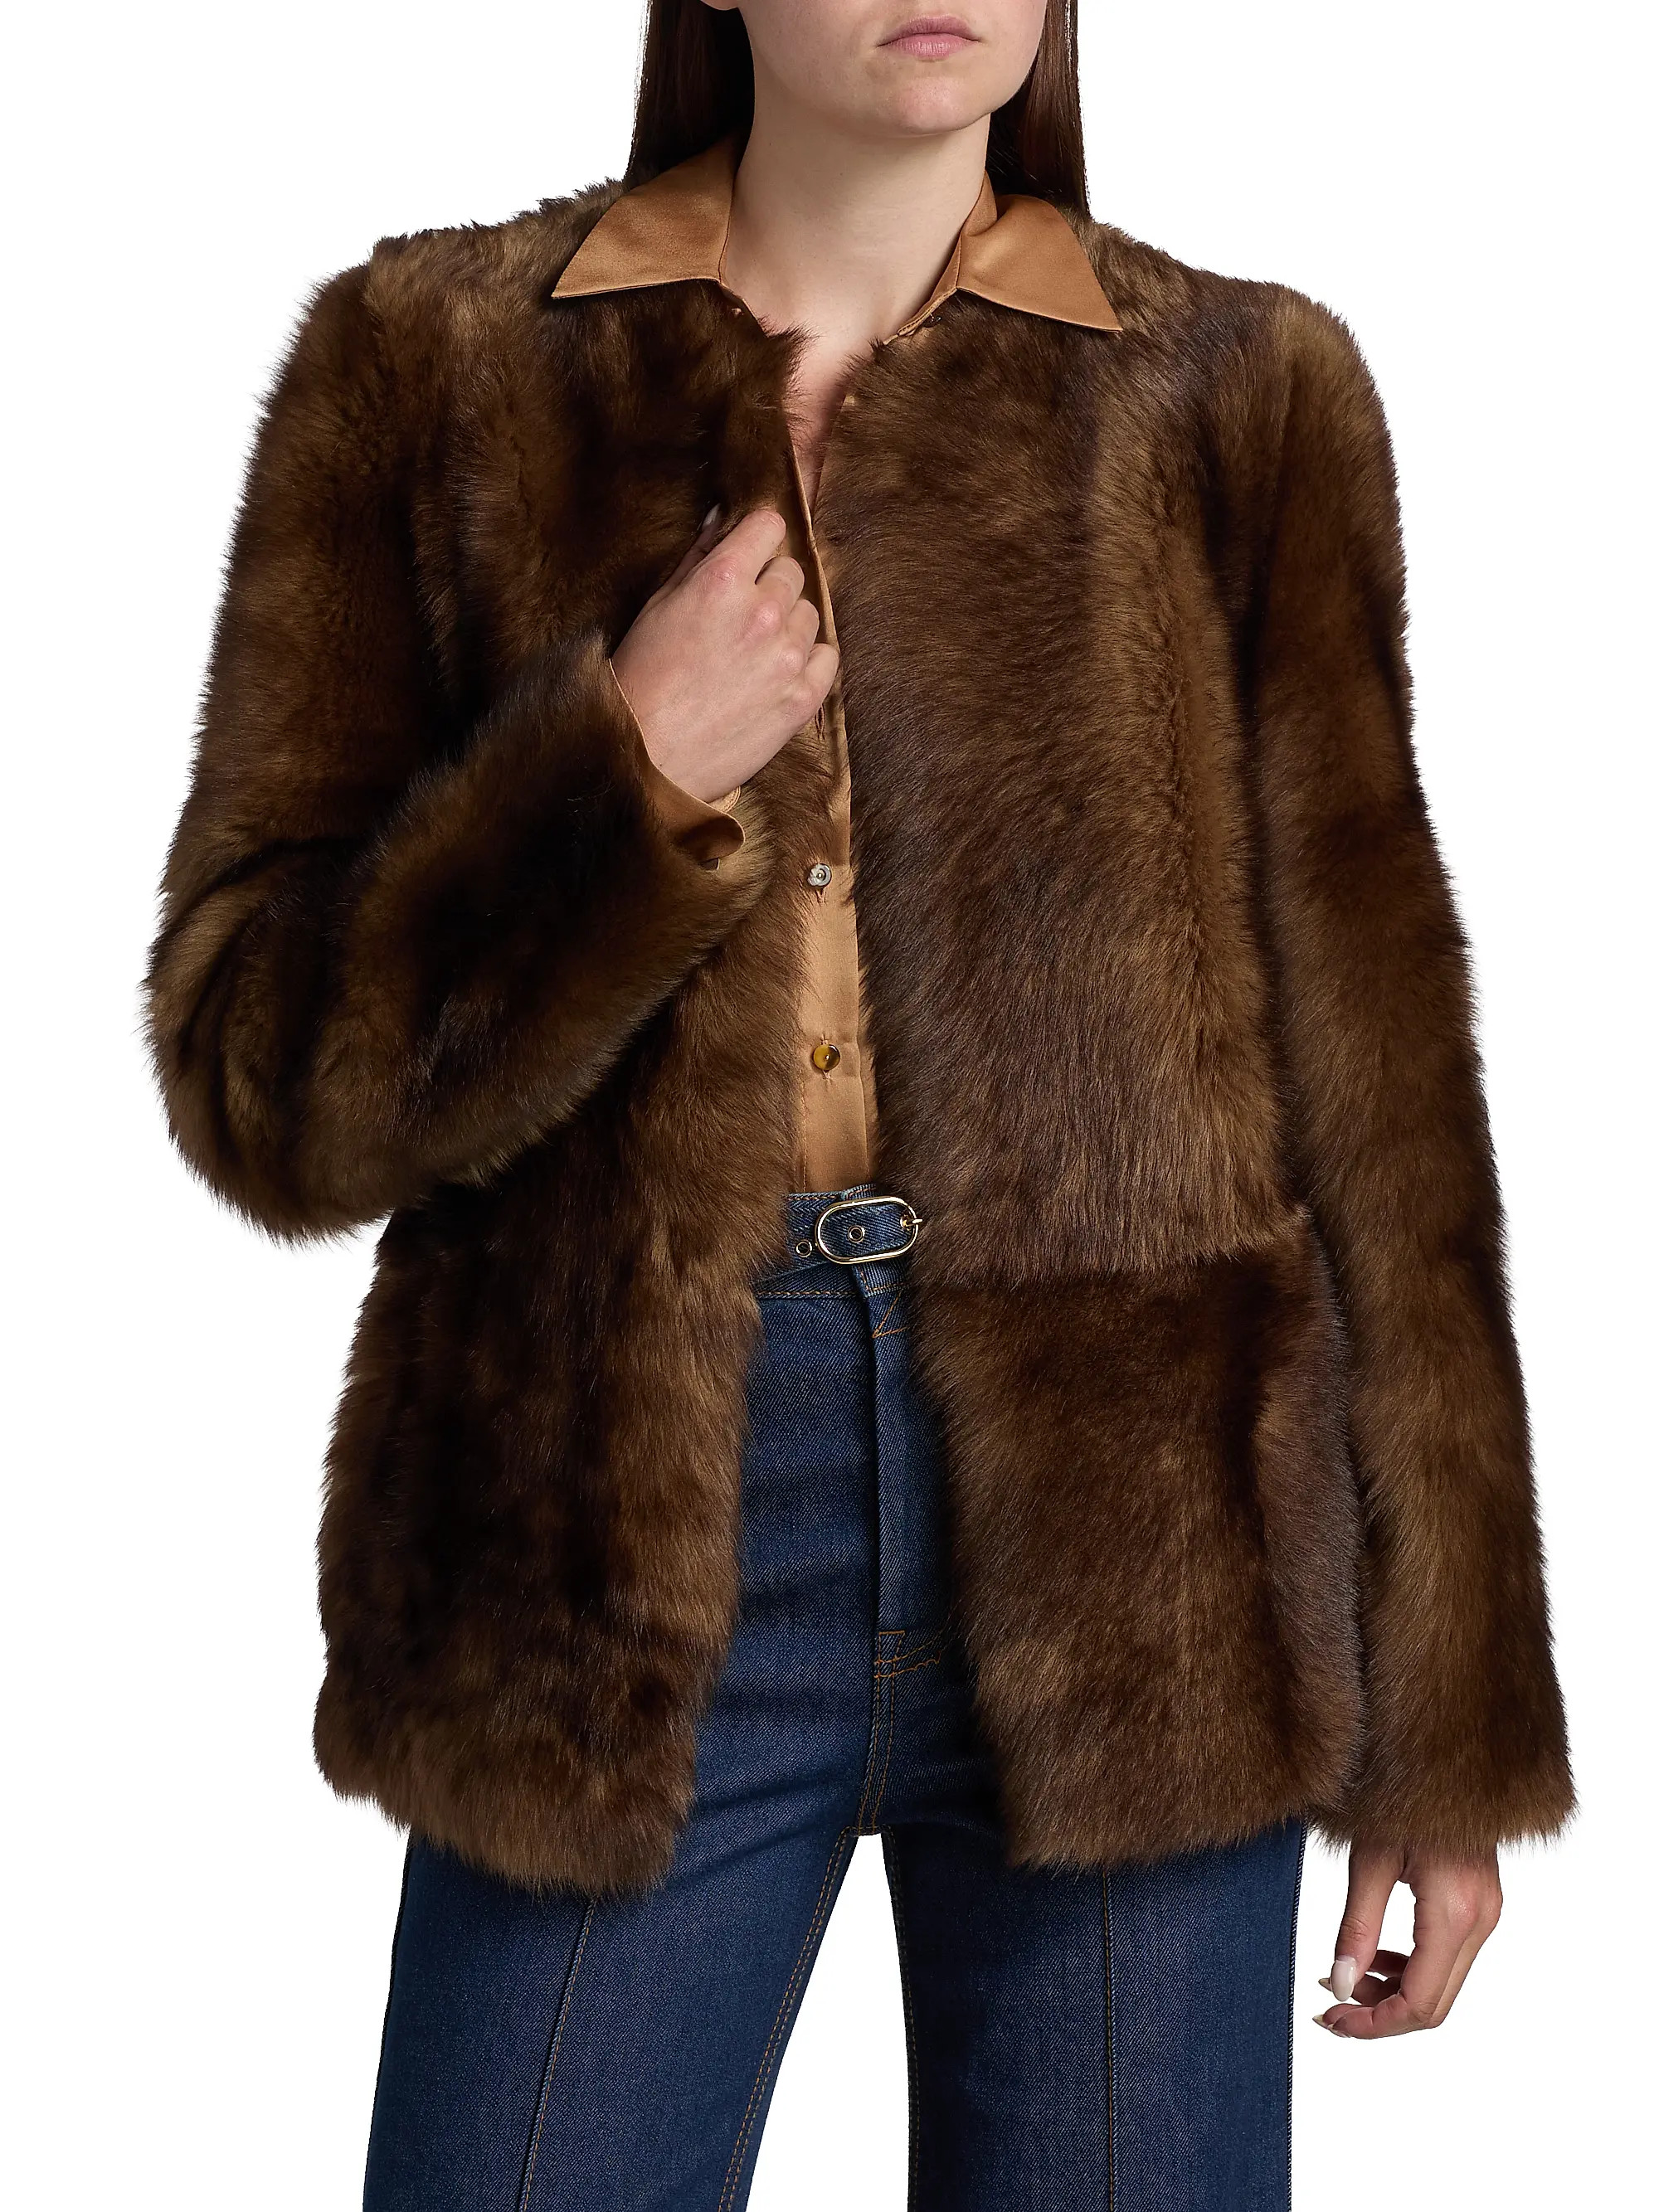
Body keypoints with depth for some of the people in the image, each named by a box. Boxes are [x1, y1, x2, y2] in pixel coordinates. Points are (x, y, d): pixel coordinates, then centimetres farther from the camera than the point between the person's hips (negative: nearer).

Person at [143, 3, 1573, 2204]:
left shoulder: (1239, 395, 5)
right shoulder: (437, 363, 4)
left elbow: (1371, 1075, 5)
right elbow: (257, 1076, 1)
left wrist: (1446, 1733, 6)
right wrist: (623, 781, -15)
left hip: (1131, 1514, 1)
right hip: (623, 1538, 0)